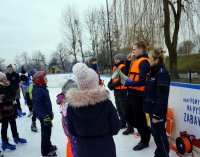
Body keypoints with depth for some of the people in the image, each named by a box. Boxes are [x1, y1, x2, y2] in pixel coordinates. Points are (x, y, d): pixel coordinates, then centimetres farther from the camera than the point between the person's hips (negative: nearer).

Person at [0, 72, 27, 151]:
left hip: (11, 109, 8)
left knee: (13, 124, 20)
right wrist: (12, 102, -20)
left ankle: (16, 138, 37)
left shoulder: (6, 86, 6)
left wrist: (9, 86, -9)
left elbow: (13, 94, 1)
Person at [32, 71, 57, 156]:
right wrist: (45, 116, -27)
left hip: (47, 114, 10)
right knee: (46, 132, 2)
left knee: (48, 131, 22)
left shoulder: (43, 88, 7)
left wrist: (50, 113, 23)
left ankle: (48, 146, 39)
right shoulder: (38, 91, -24)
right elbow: (38, 105, -27)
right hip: (43, 115, -10)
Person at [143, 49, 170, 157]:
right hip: (153, 108, 9)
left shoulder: (162, 73, -18)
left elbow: (162, 97, -22)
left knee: (159, 133, 3)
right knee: (155, 132, 18)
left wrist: (157, 114, -21)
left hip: (158, 110, -9)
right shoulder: (154, 71, 10)